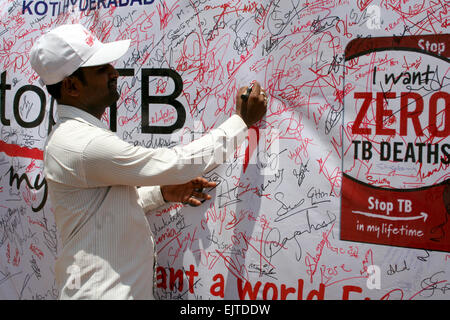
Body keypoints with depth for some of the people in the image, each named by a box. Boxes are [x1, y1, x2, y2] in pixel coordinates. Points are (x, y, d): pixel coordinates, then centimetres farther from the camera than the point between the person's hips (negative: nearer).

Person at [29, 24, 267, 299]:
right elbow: (178, 163, -22)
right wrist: (241, 121, -13)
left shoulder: (73, 135, 9)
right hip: (103, 292, -9)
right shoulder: (85, 145, -24)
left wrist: (162, 193, 3)